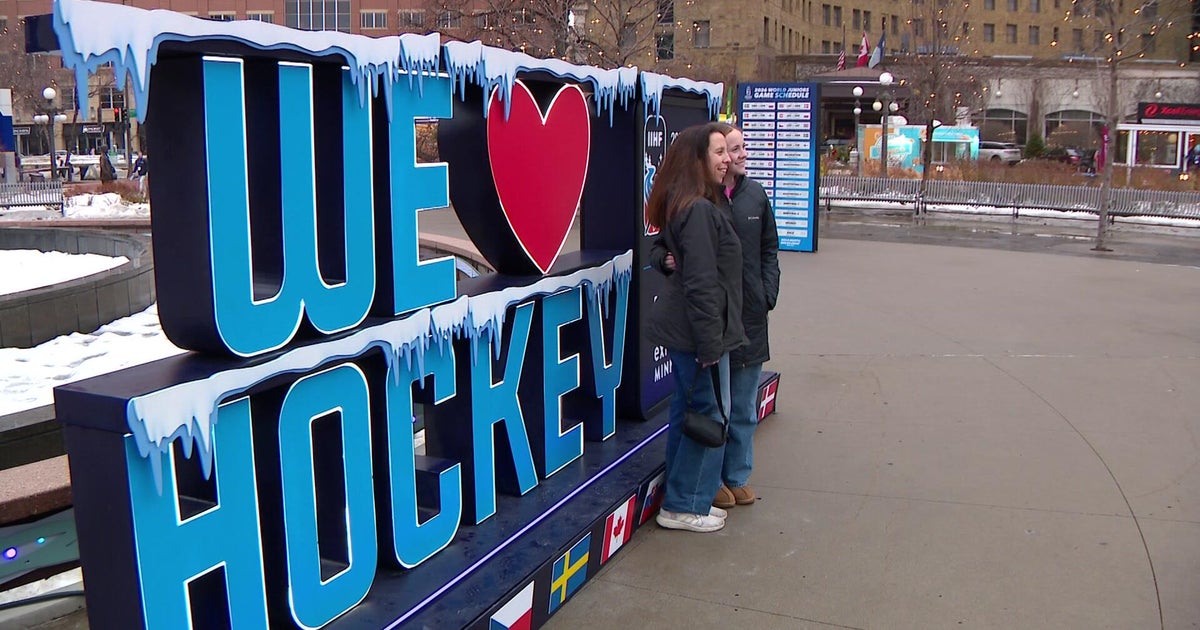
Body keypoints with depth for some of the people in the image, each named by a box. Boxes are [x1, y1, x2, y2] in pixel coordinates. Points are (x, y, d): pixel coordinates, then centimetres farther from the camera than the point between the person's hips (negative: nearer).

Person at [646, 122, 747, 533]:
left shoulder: (690, 205, 12)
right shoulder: (698, 210, -21)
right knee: (710, 414, 0)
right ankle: (683, 506, 11)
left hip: (681, 327, 11)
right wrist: (711, 345, -21)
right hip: (697, 330, -11)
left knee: (687, 410, 17)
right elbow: (702, 284, -23)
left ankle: (684, 499, 29)